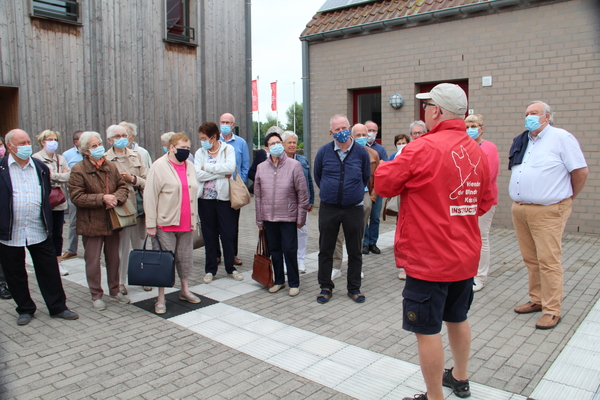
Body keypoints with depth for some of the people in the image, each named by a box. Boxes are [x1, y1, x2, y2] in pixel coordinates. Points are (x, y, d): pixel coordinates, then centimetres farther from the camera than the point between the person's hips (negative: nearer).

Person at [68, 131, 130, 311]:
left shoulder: (111, 166, 6)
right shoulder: (78, 170, -10)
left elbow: (123, 187, 8)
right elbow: (76, 197, -16)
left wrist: (116, 198, -14)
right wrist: (102, 198, -21)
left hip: (112, 221, 5)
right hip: (91, 223, -5)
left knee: (114, 258, 15)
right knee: (93, 261, 5)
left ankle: (114, 291, 30)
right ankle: (96, 296, 19)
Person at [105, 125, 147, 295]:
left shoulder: (136, 156, 10)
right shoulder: (106, 159, -2)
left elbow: (146, 181, 5)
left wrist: (133, 179, -11)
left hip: (139, 207, 3)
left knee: (140, 244, 13)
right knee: (122, 246, 4)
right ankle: (120, 282, 17)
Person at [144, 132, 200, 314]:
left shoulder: (190, 166, 11)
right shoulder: (159, 166, -8)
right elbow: (150, 197, -10)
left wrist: (194, 220, 14)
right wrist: (151, 224, -12)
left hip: (186, 223, 6)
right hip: (166, 223, -5)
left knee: (186, 258, 14)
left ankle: (185, 290, 29)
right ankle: (161, 298, 13)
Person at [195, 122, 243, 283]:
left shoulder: (228, 149, 1)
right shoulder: (200, 152, 6)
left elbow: (231, 167, -17)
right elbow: (198, 174, -9)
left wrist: (208, 168, -10)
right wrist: (221, 173, -12)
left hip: (224, 198, -2)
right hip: (206, 199, 2)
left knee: (229, 235, 3)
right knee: (209, 236, 8)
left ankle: (230, 268, 19)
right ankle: (210, 270, 20)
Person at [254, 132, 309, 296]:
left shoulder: (294, 165, -6)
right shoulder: (261, 168, 4)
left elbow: (302, 194, -5)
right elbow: (258, 195, 8)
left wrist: (301, 218, -6)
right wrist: (259, 220, 7)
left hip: (288, 217, -3)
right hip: (269, 217, 3)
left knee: (290, 250, 0)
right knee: (274, 250, 12)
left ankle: (294, 283, 16)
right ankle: (279, 281, 28)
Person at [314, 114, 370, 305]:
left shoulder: (361, 152, -1)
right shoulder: (323, 151, -1)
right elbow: (317, 176, 13)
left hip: (354, 208, 0)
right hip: (328, 208, 0)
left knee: (355, 251, 8)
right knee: (325, 250, 7)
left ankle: (354, 288, 23)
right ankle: (325, 287, 22)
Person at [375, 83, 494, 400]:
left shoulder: (423, 148, -19)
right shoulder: (476, 151, 4)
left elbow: (382, 183, -10)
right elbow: (485, 201, 14)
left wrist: (395, 161, 6)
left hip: (429, 258, -8)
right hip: (465, 255, 8)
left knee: (427, 329, 4)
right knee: (457, 318, 24)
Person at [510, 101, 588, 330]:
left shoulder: (561, 138, -6)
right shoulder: (521, 141, 14)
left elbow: (581, 171, -5)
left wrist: (568, 197, 4)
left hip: (548, 212, -7)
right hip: (519, 210, 7)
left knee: (548, 261, -5)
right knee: (530, 260, 13)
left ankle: (552, 310, 4)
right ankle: (537, 300, 27)